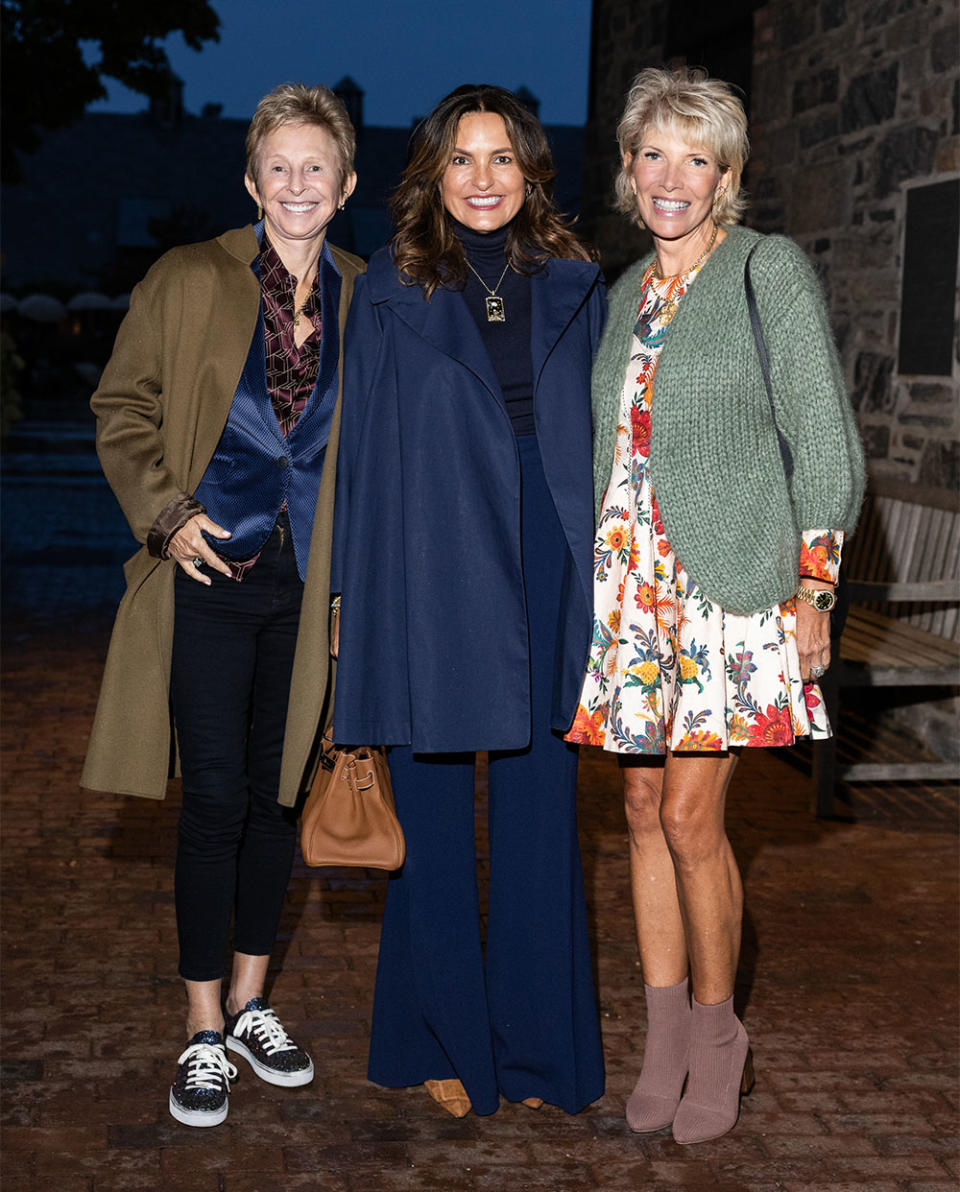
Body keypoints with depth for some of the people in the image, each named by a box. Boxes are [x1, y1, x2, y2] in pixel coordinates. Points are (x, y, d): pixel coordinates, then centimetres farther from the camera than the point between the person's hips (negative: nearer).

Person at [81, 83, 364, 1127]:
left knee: (275, 792, 11)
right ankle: (204, 1031, 11)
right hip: (209, 575, -3)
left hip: (309, 585, 3)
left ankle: (250, 1003, 27)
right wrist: (165, 513, -9)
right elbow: (122, 408, 3)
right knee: (214, 799, -2)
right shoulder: (186, 282, -1)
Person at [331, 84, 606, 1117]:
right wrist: (350, 596, -2)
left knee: (538, 812, 6)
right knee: (433, 811, 5)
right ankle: (442, 1041, 20)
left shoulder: (572, 286, 9)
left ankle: (534, 1041, 19)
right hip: (431, 576, -1)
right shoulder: (390, 293, 4)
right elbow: (364, 449, 3)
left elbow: (601, 434, 10)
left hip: (544, 569, 2)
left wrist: (607, 582, 4)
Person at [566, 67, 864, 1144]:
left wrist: (813, 590, -10)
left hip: (728, 582, -5)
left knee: (690, 816, -7)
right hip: (630, 586, 6)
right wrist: (595, 576, 15)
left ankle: (717, 1033, 13)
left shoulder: (770, 271, -2)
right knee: (644, 809, 7)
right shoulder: (626, 296, 15)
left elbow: (824, 441, -5)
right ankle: (664, 1034, 19)